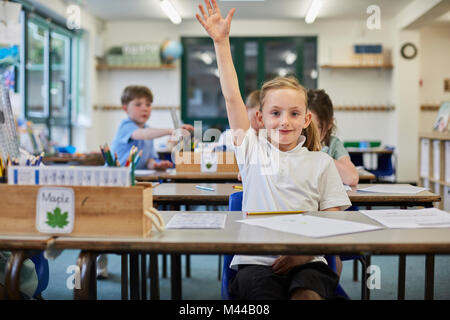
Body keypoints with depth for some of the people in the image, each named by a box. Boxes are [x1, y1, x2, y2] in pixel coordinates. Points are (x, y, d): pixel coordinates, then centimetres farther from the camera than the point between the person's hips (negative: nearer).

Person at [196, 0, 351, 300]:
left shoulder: (321, 163, 9)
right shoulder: (253, 149, 11)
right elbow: (232, 97, 7)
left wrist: (305, 251, -12)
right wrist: (221, 41, 4)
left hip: (307, 263, 0)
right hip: (256, 260, 1)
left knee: (307, 294, -32)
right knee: (263, 290, -30)